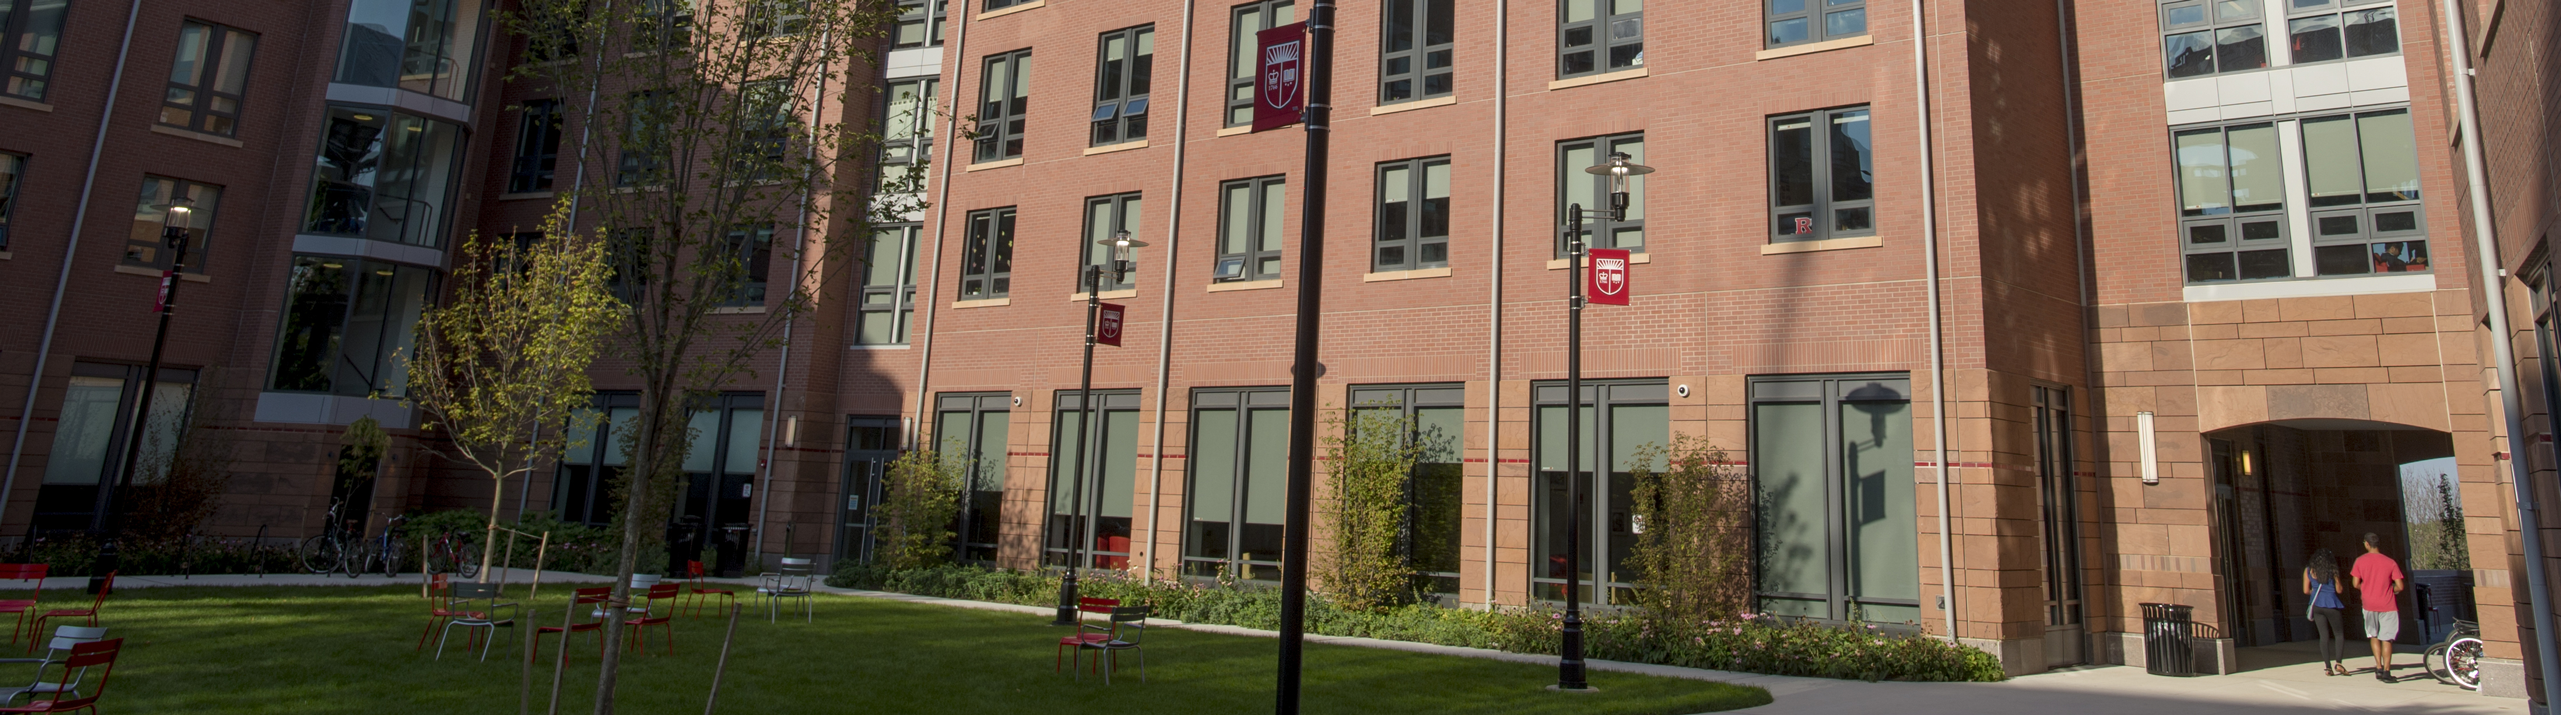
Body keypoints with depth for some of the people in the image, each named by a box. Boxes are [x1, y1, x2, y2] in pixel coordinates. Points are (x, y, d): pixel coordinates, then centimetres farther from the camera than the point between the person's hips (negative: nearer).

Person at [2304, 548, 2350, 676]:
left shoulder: (2308, 570, 6)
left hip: (2316, 604, 2)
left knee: (2324, 636, 5)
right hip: (2330, 604, -2)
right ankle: (2338, 663, -7)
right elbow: (2339, 590, 3)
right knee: (2339, 634, 8)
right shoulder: (2332, 570, 0)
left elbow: (2306, 590, 5)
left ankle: (2327, 666, -1)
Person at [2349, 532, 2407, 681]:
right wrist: (2390, 590, 15)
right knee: (2386, 638, 3)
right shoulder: (2390, 562, -1)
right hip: (2388, 605, 0)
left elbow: (2356, 584, -4)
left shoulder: (2360, 561, -1)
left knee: (2373, 636, 16)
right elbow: (2399, 586, -6)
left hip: (2369, 604, 0)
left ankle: (2378, 666, 5)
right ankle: (2386, 671, -4)